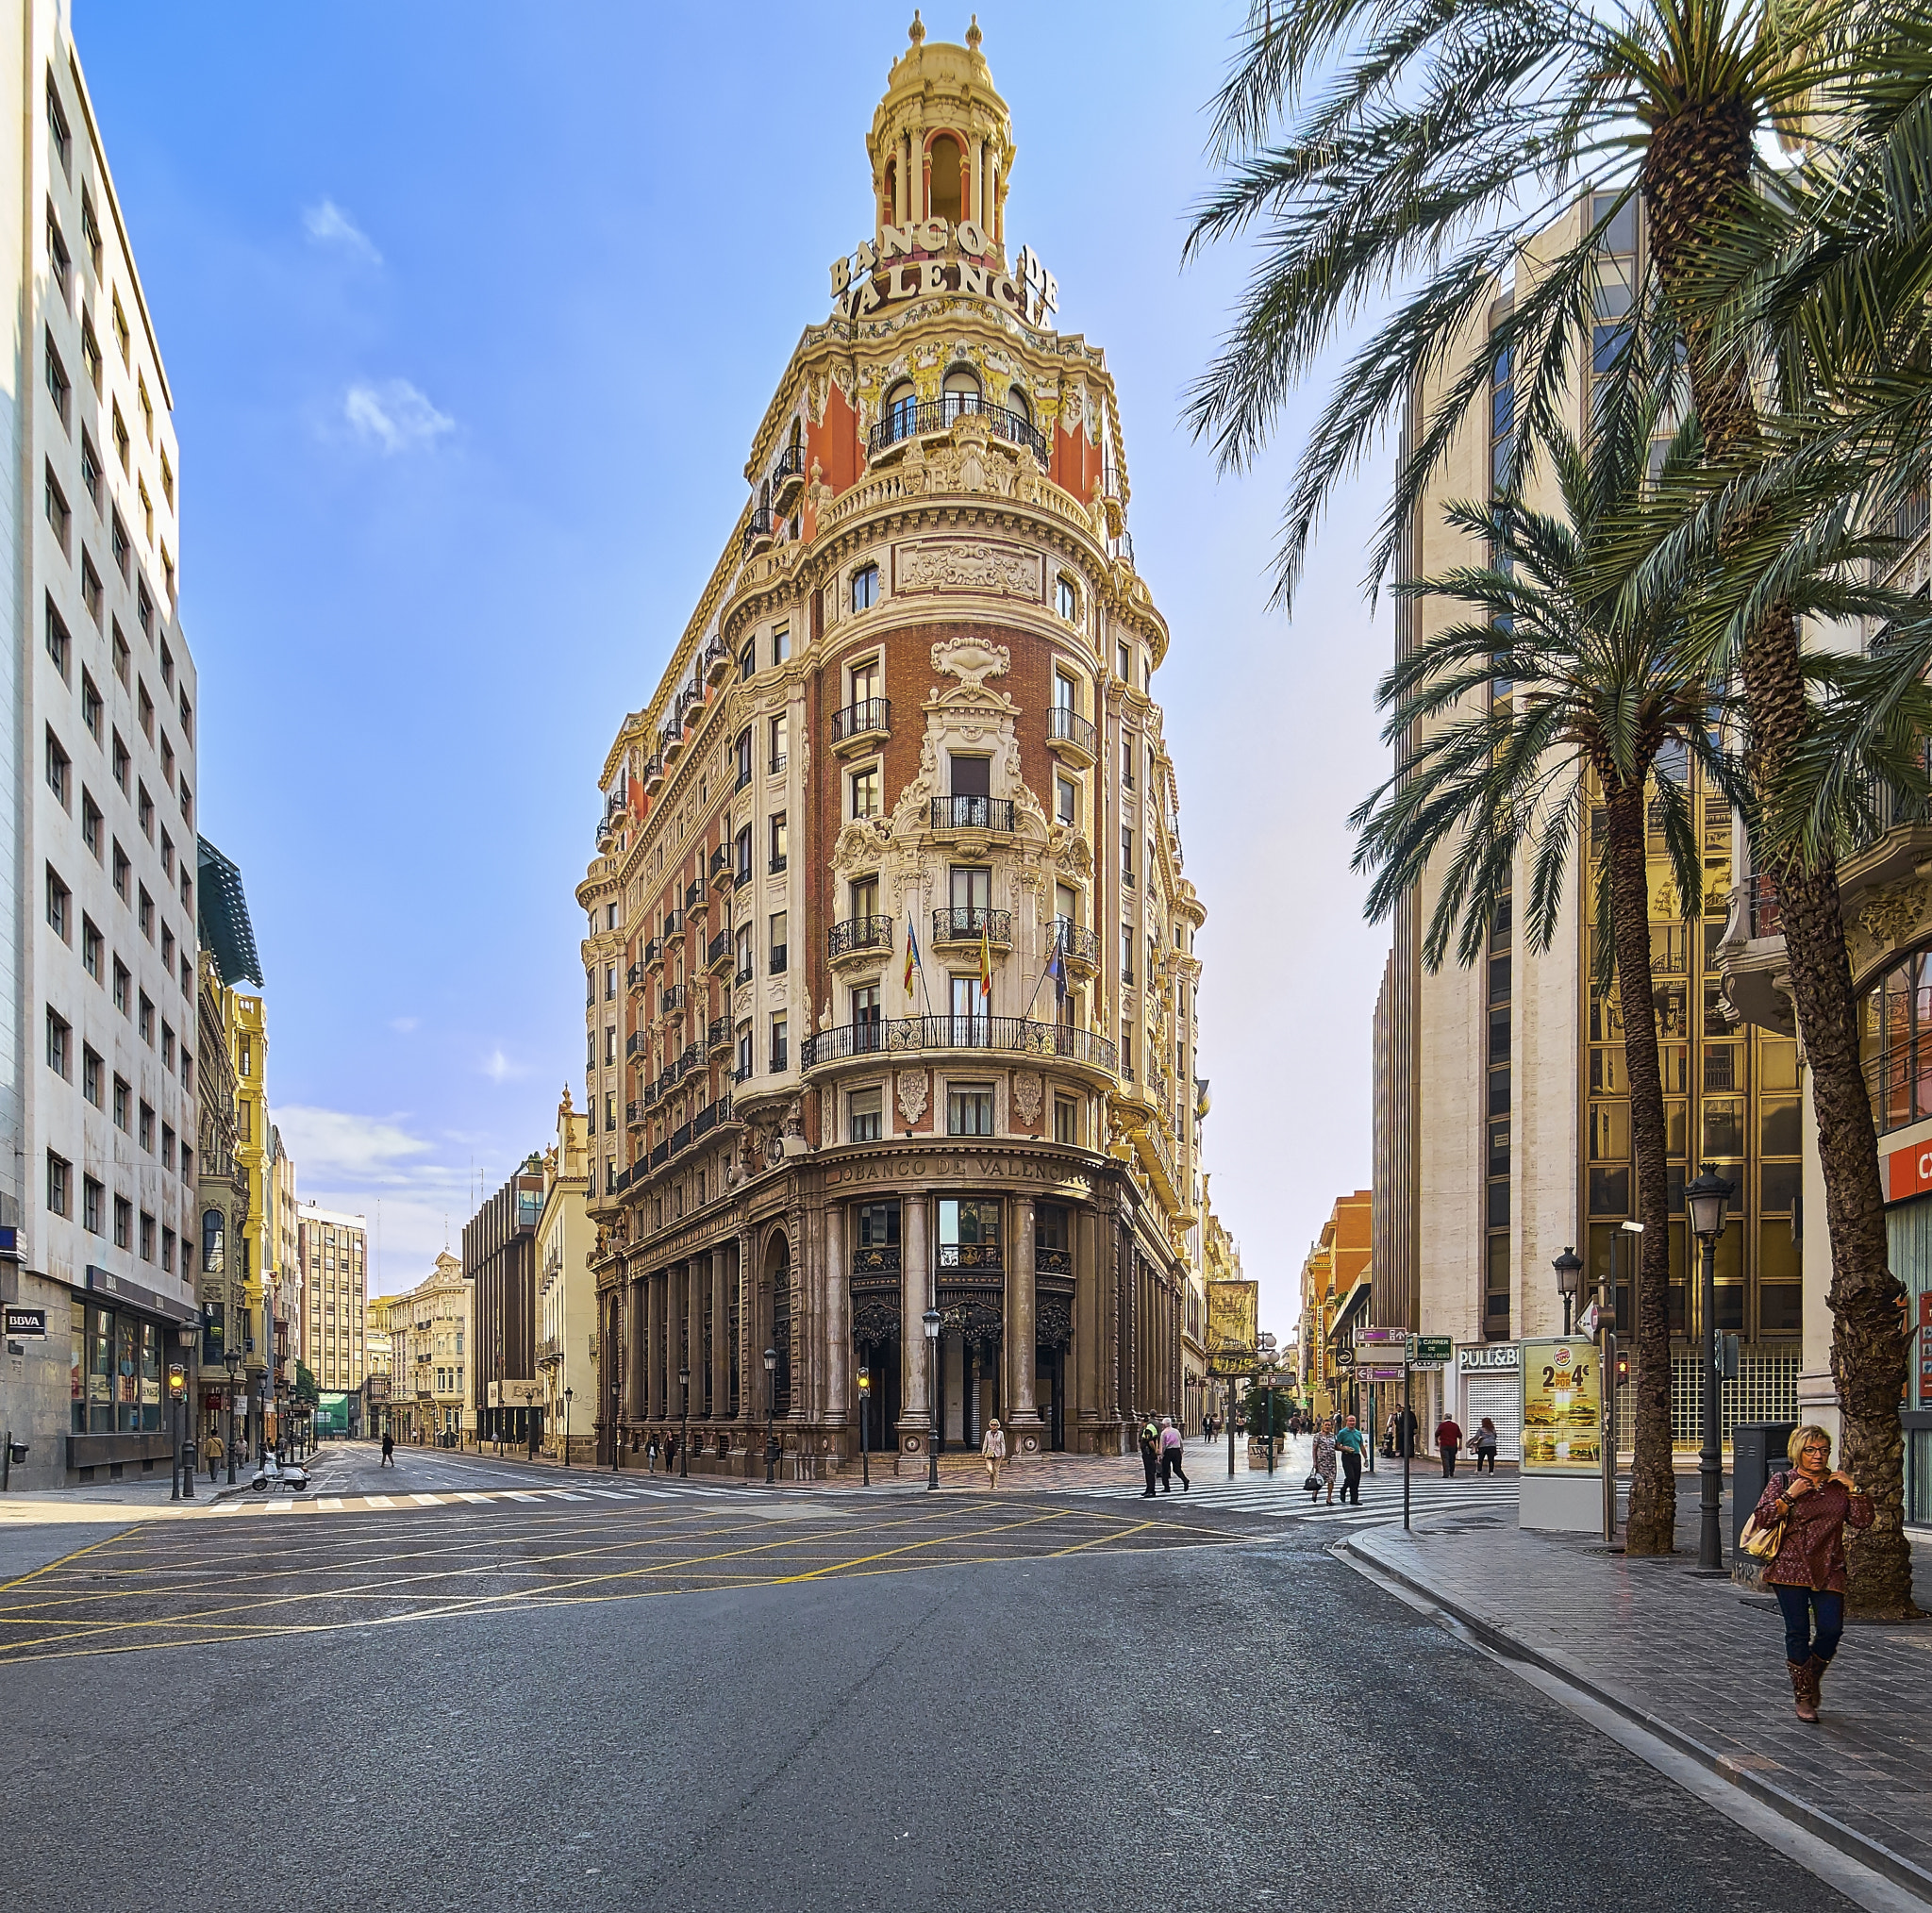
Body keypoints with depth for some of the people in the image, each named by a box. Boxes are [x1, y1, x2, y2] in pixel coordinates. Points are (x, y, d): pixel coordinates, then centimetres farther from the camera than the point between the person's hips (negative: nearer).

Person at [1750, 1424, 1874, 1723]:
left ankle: (1812, 1679, 21)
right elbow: (1762, 1517, -6)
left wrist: (1852, 1488, -5)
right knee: (1798, 1631, -3)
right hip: (1791, 1569, -2)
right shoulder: (1782, 1481, 3)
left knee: (1831, 1629, -7)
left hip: (1828, 1571, 2)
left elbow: (1862, 1521, 3)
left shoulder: (1838, 1483, 11)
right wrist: (1790, 1496, -13)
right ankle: (1804, 1696, 9)